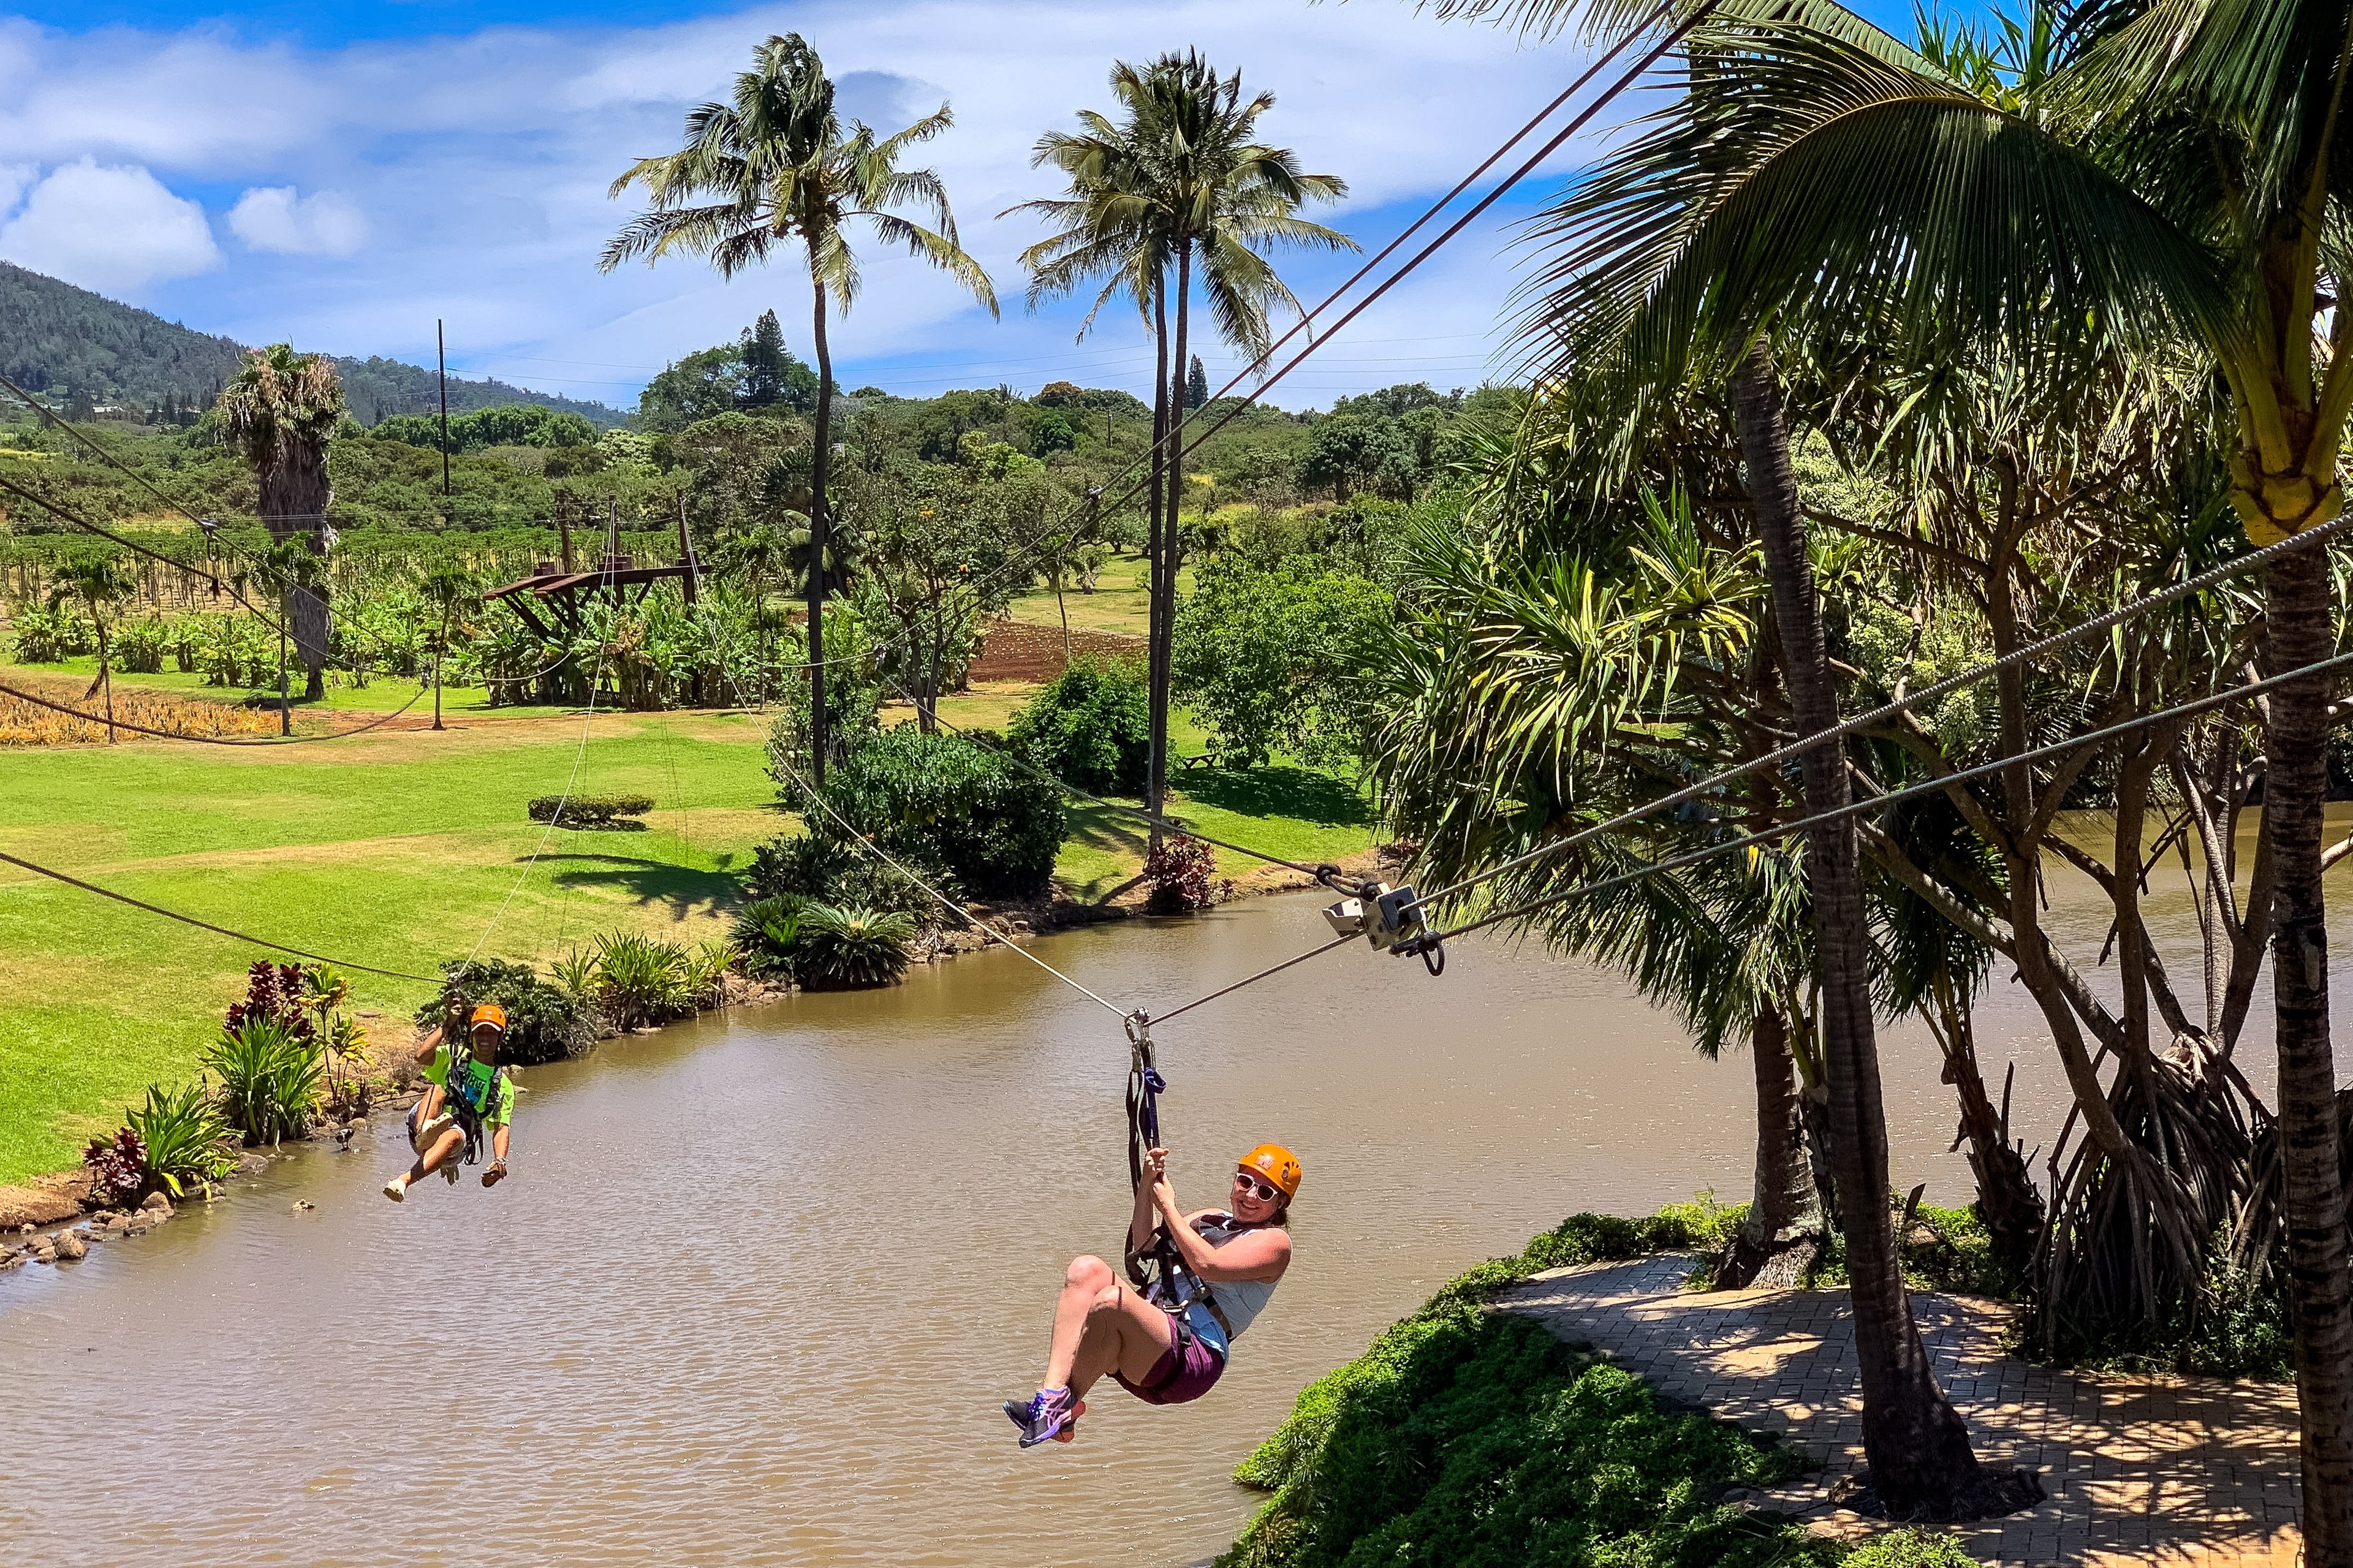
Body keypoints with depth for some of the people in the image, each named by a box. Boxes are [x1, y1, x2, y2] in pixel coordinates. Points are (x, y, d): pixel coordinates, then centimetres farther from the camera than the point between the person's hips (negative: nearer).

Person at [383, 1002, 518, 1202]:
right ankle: (425, 1132, -62)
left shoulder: (503, 1086, 18)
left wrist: (500, 1161, -10)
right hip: (420, 1124, 0)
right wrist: (447, 1027, -7)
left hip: (458, 1137, 0)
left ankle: (403, 1181, -55)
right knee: (437, 1089, -29)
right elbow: (422, 1056, -4)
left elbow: (501, 1128, 8)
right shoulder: (453, 1056, 17)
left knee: (455, 1136, -38)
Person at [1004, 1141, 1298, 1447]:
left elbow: (1208, 1264, -13)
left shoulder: (1274, 1241, 4)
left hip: (1194, 1360, -8)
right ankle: (1054, 1389, -31)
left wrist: (1168, 1206, -4)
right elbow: (1144, 1244, 17)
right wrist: (1147, 1185, 5)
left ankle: (1058, 1406, -21)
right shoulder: (1212, 1219, 28)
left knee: (1111, 1301, -33)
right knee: (1087, 1270, -18)